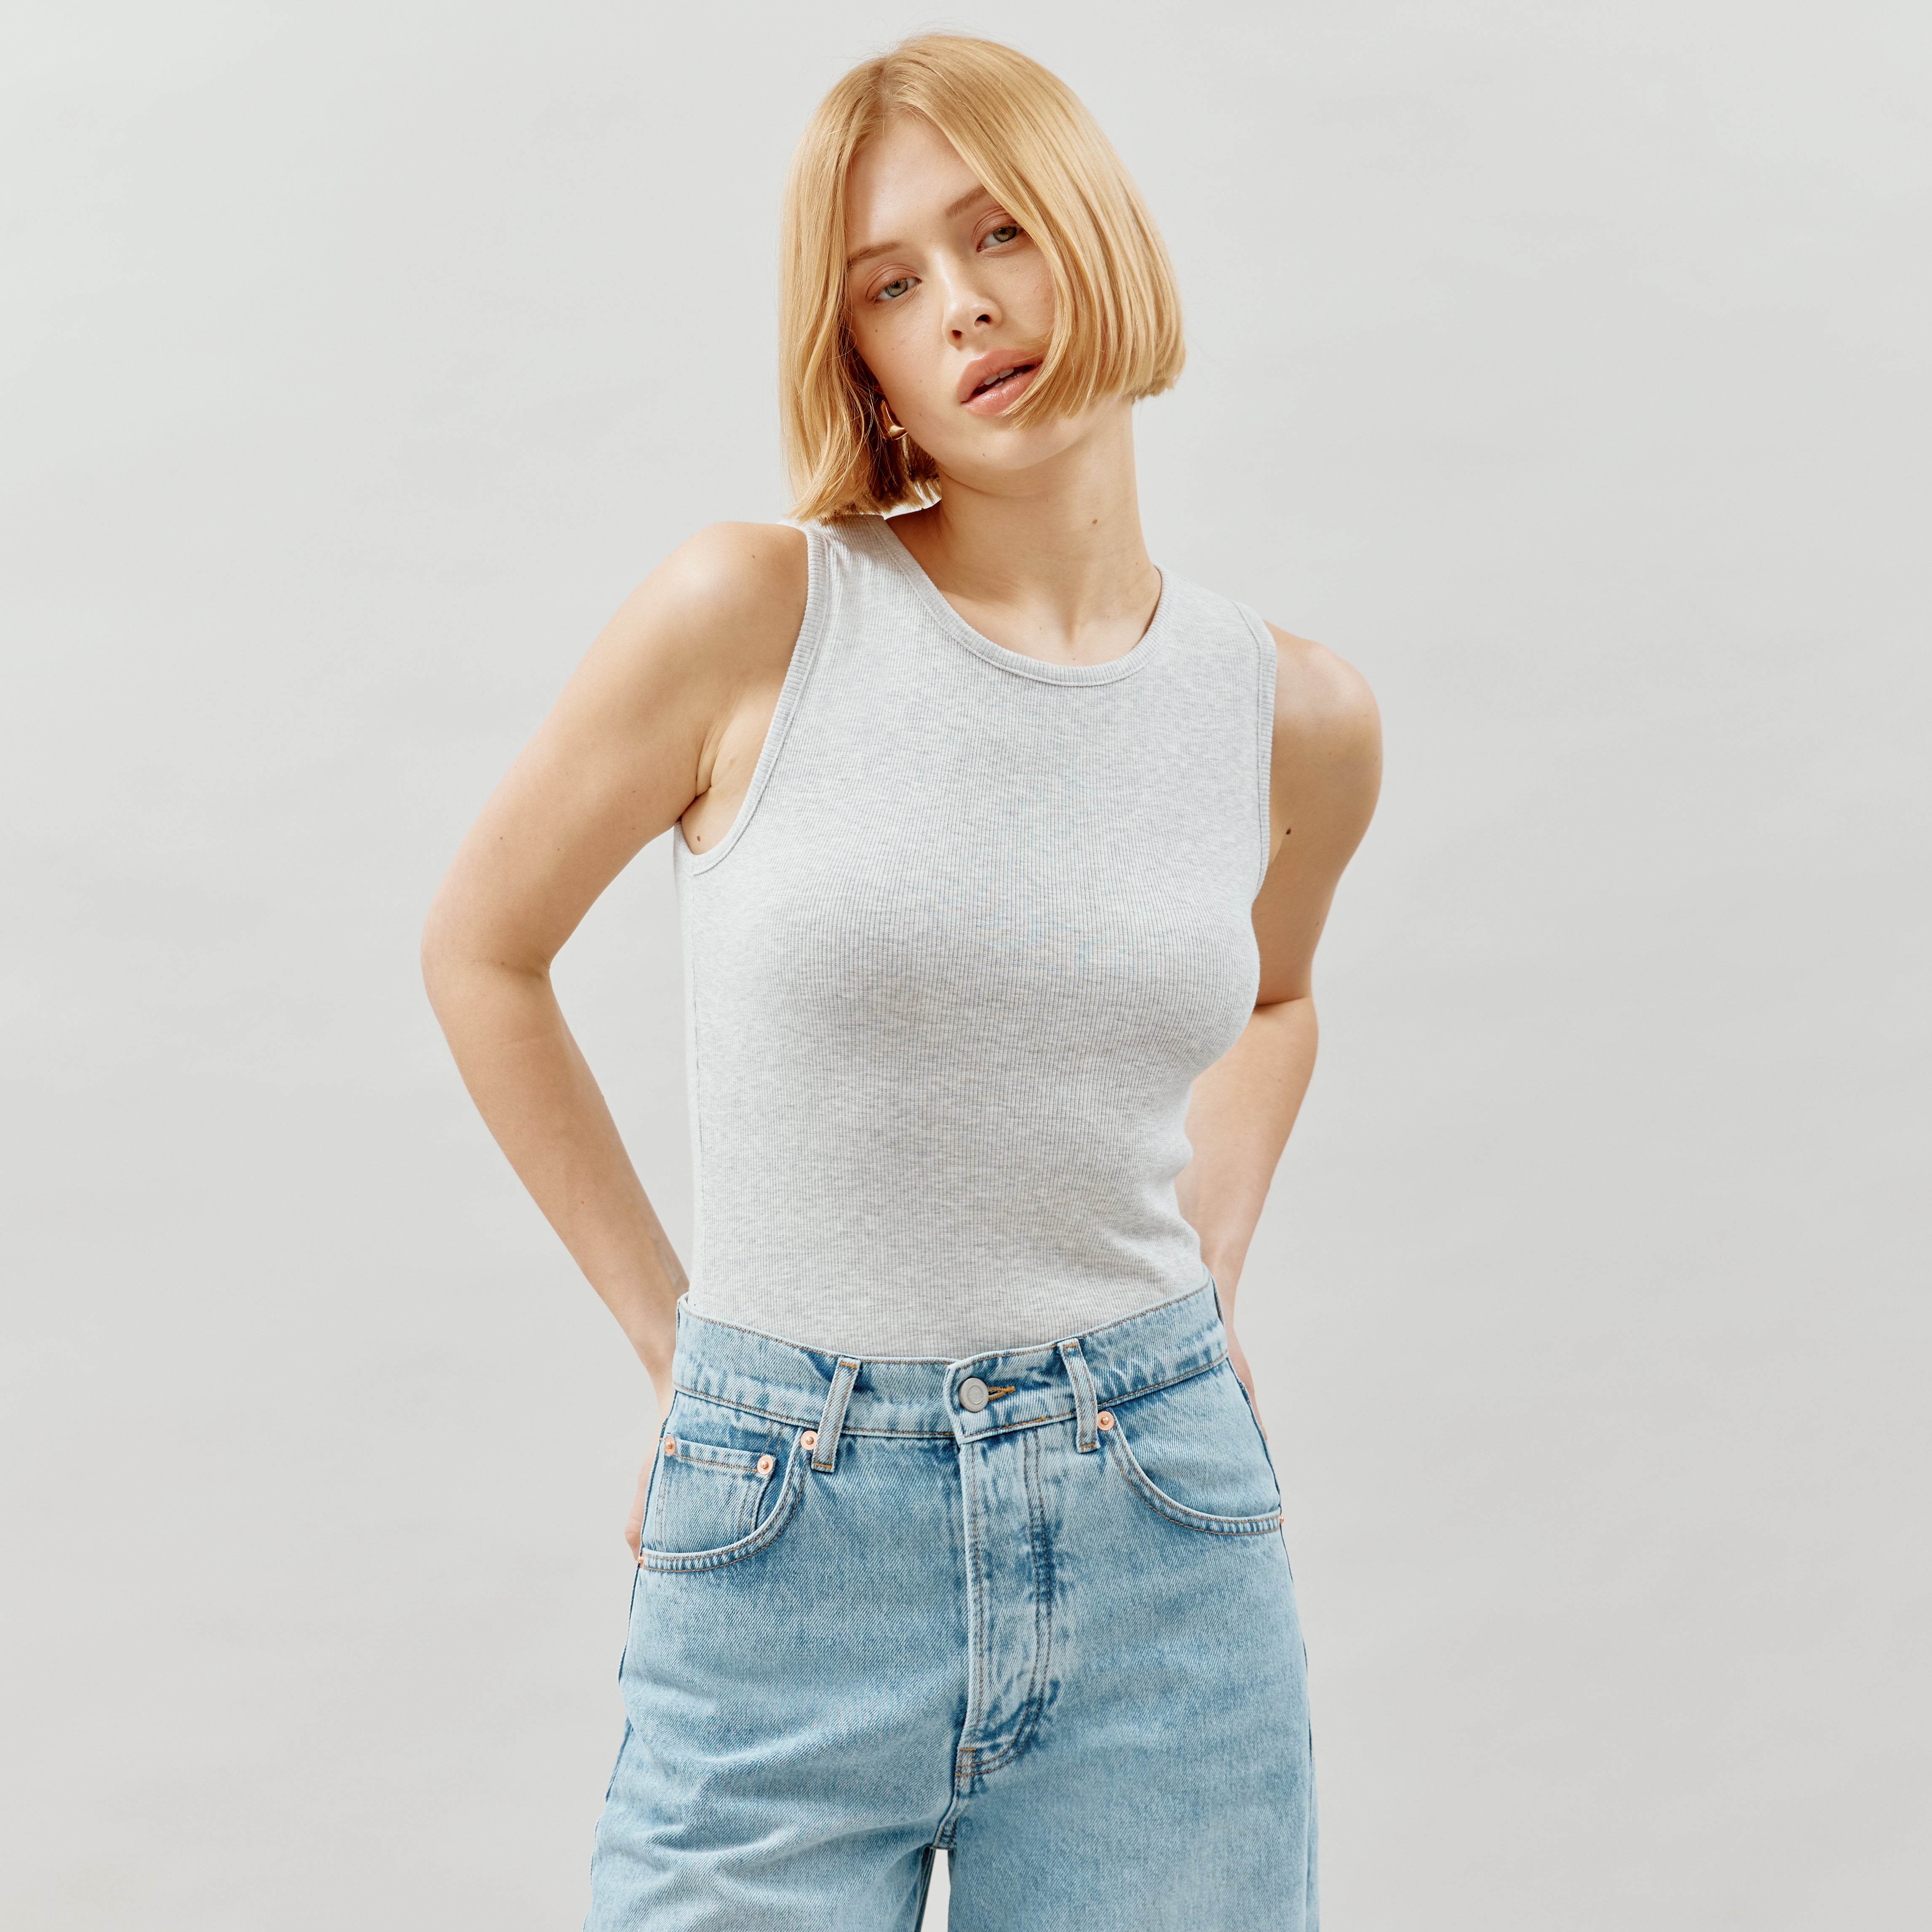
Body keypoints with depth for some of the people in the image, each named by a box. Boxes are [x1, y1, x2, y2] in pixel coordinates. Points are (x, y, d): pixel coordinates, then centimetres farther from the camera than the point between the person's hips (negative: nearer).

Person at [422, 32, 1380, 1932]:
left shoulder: (1296, 716, 0)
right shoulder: (751, 612, -9)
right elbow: (481, 950, 3)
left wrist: (1200, 1282, 8)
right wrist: (669, 1332, 3)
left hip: (1163, 1553, 3)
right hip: (785, 1549, -2)